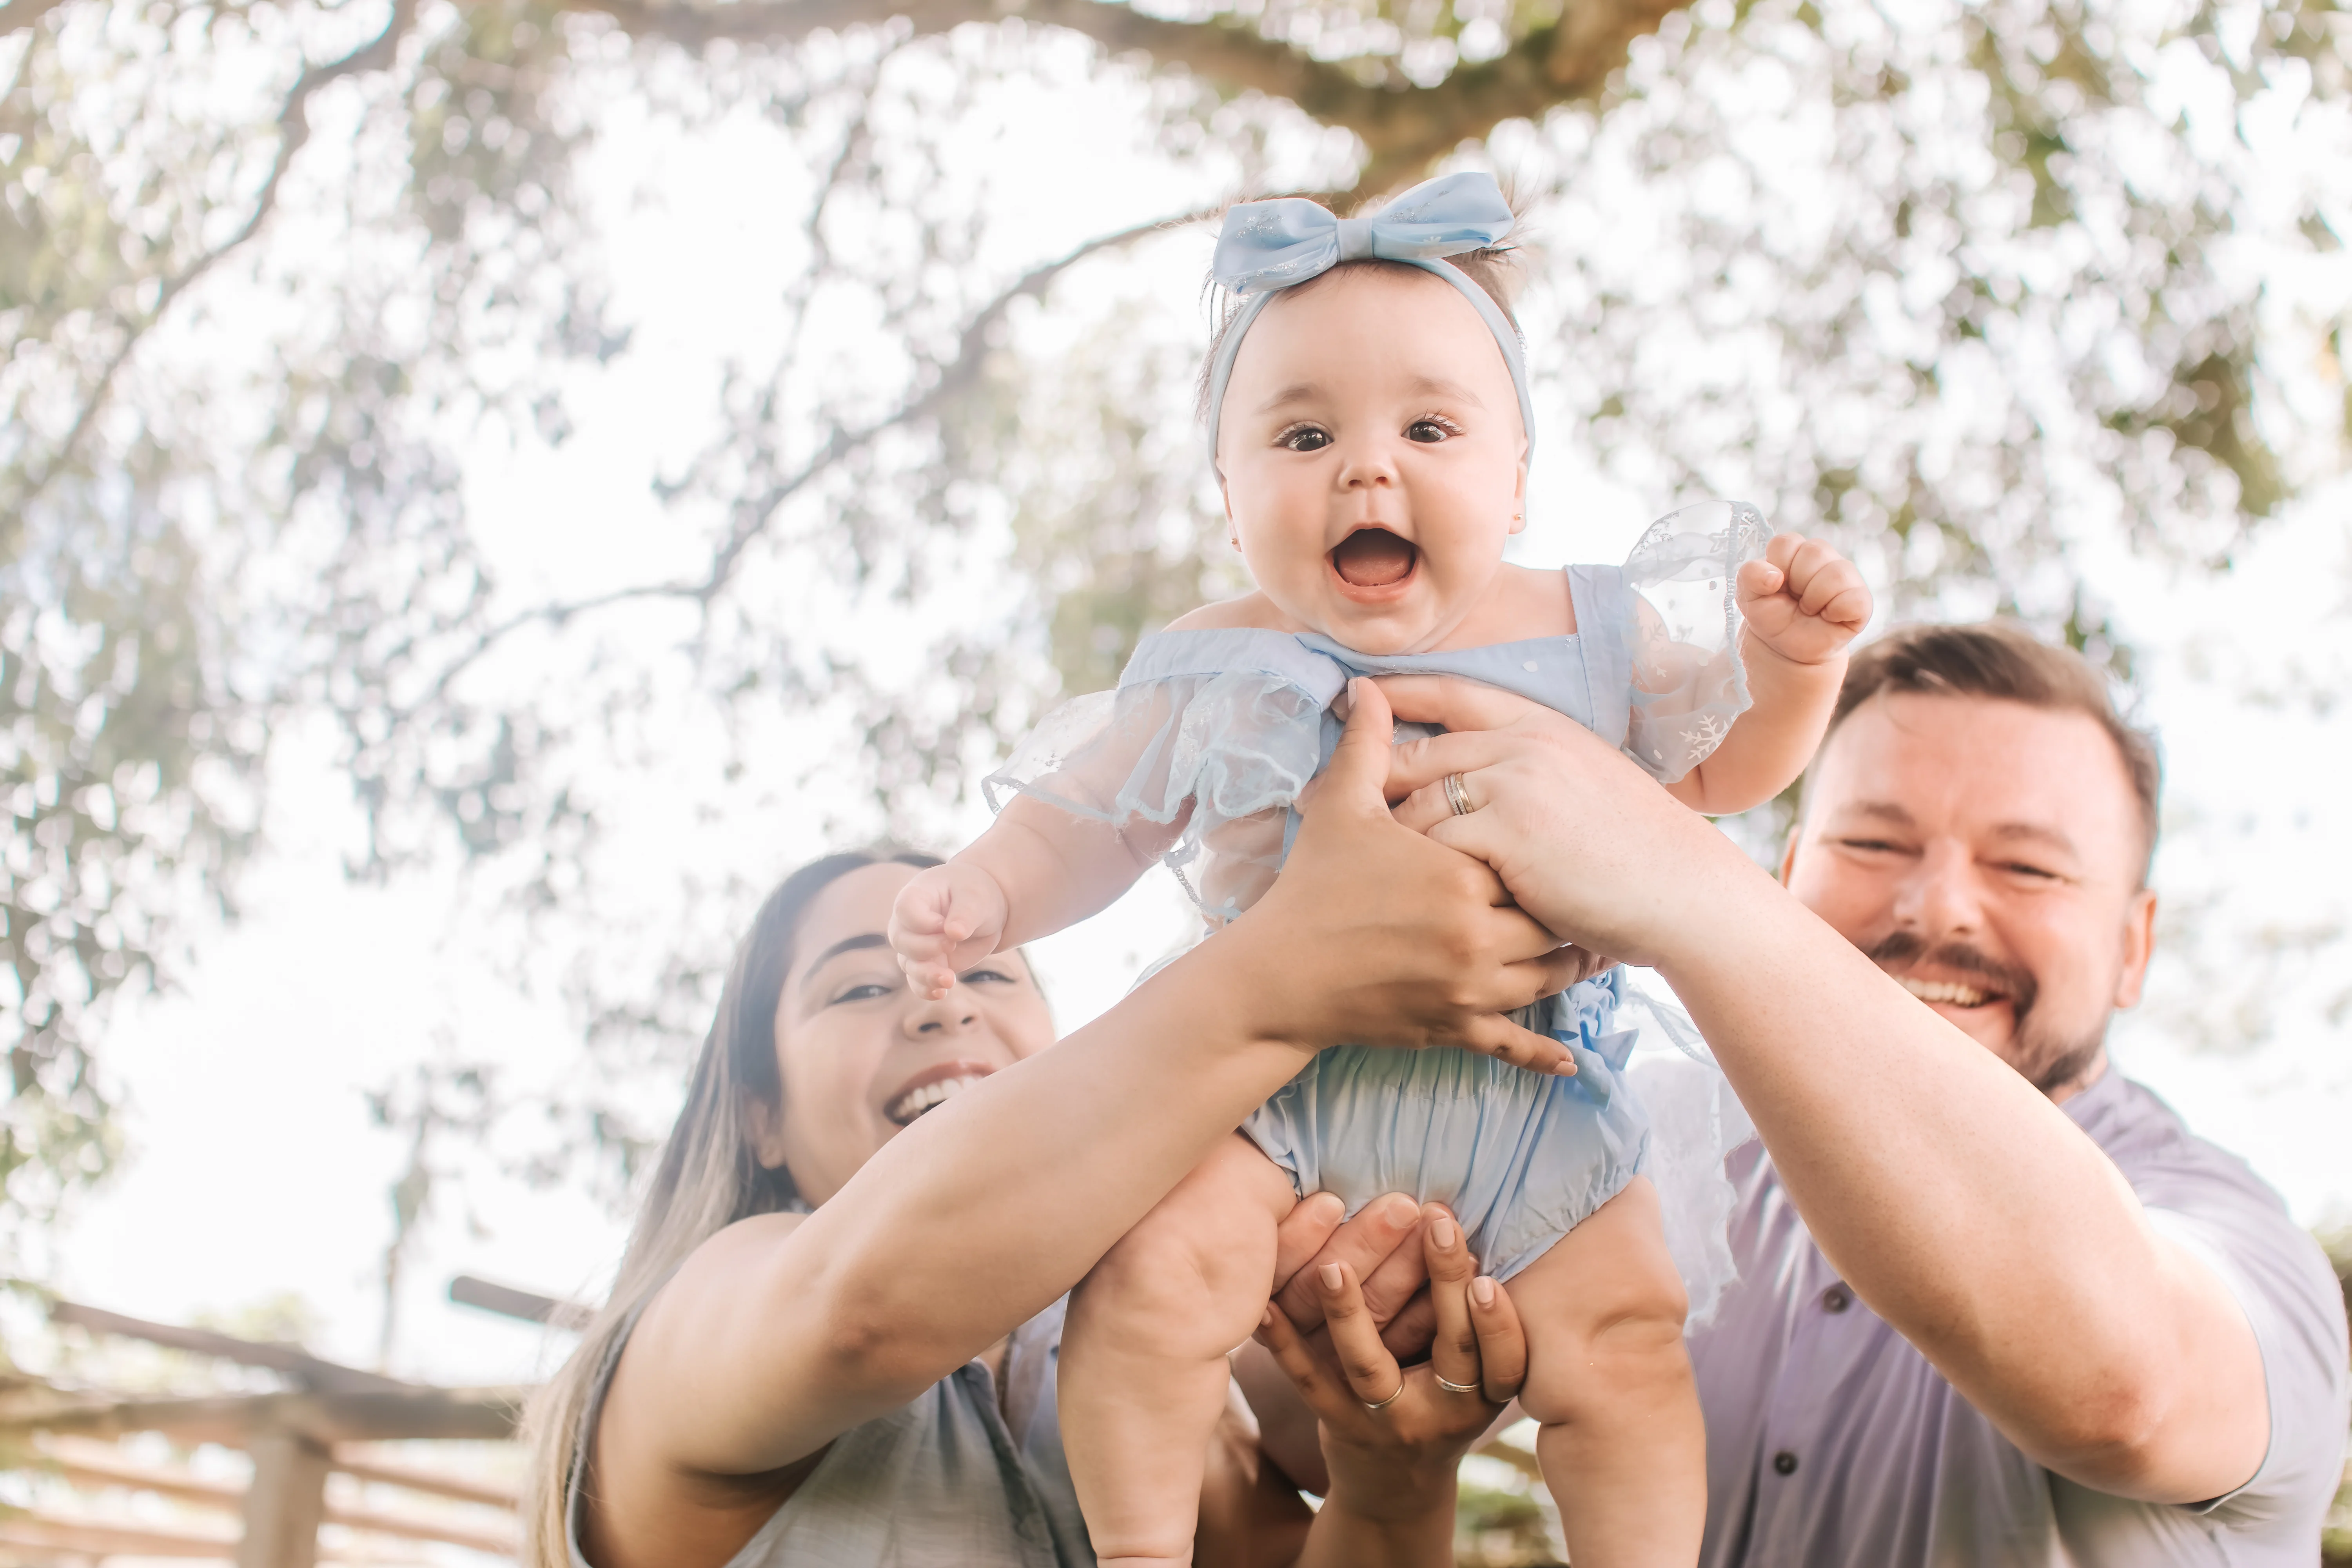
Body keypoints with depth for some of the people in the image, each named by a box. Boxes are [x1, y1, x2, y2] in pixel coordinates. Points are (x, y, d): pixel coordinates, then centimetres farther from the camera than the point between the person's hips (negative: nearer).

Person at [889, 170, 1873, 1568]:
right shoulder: (1214, 671, 1)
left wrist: (1793, 661, -3)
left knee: (1622, 1354, -9)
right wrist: (988, 892, -12)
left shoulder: (1590, 634, 3)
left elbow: (1718, 770, 16)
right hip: (1271, 1077, -1)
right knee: (1156, 1273, -20)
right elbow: (1084, 822, 8)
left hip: (1535, 1090, 1)